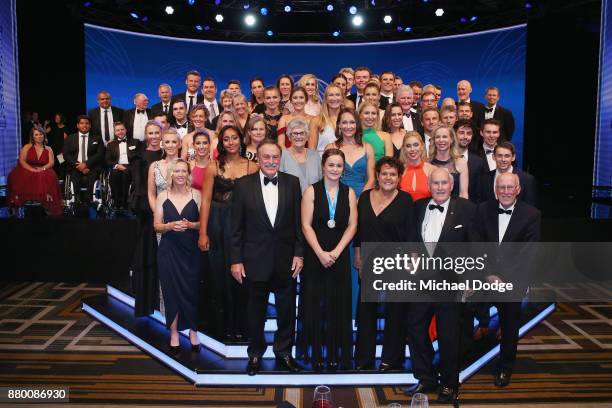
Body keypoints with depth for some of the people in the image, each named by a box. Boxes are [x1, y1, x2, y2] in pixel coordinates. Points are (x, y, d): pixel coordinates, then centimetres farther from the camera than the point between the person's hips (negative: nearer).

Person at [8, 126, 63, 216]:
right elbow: (22, 161, 1)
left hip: (43, 172, 0)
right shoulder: (27, 147, 12)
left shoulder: (48, 149, 16)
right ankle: (14, 208, -28)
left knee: (50, 176, -35)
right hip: (27, 171, 0)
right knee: (19, 176, -34)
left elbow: (51, 163, 3)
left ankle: (49, 209, -36)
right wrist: (32, 169, -16)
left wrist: (42, 169, -17)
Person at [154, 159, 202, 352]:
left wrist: (190, 225, -17)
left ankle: (193, 331, 18)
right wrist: (170, 226, -15)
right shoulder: (162, 196, 3)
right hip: (169, 250, 1)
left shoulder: (196, 194, 0)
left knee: (191, 290, 0)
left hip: (191, 250, -1)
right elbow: (157, 226, 4)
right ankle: (174, 333, 19)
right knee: (172, 291, 5)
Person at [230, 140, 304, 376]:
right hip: (255, 260, -1)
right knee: (256, 310, 14)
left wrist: (299, 253, -3)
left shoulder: (292, 183, 0)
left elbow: (299, 222, 2)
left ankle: (284, 353, 32)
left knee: (287, 310, 12)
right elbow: (237, 227, -2)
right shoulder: (244, 185, -3)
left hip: (286, 259, 1)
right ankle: (255, 354, 33)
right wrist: (236, 260, -4)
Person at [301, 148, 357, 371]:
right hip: (315, 256, -1)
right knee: (314, 305, 4)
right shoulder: (311, 191, -1)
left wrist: (336, 252, -10)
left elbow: (352, 225, 1)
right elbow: (306, 226, -5)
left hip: (340, 256, 2)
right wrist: (321, 253, -13)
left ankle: (336, 355, 17)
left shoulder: (349, 193, 5)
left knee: (339, 306, 5)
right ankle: (316, 354, 16)